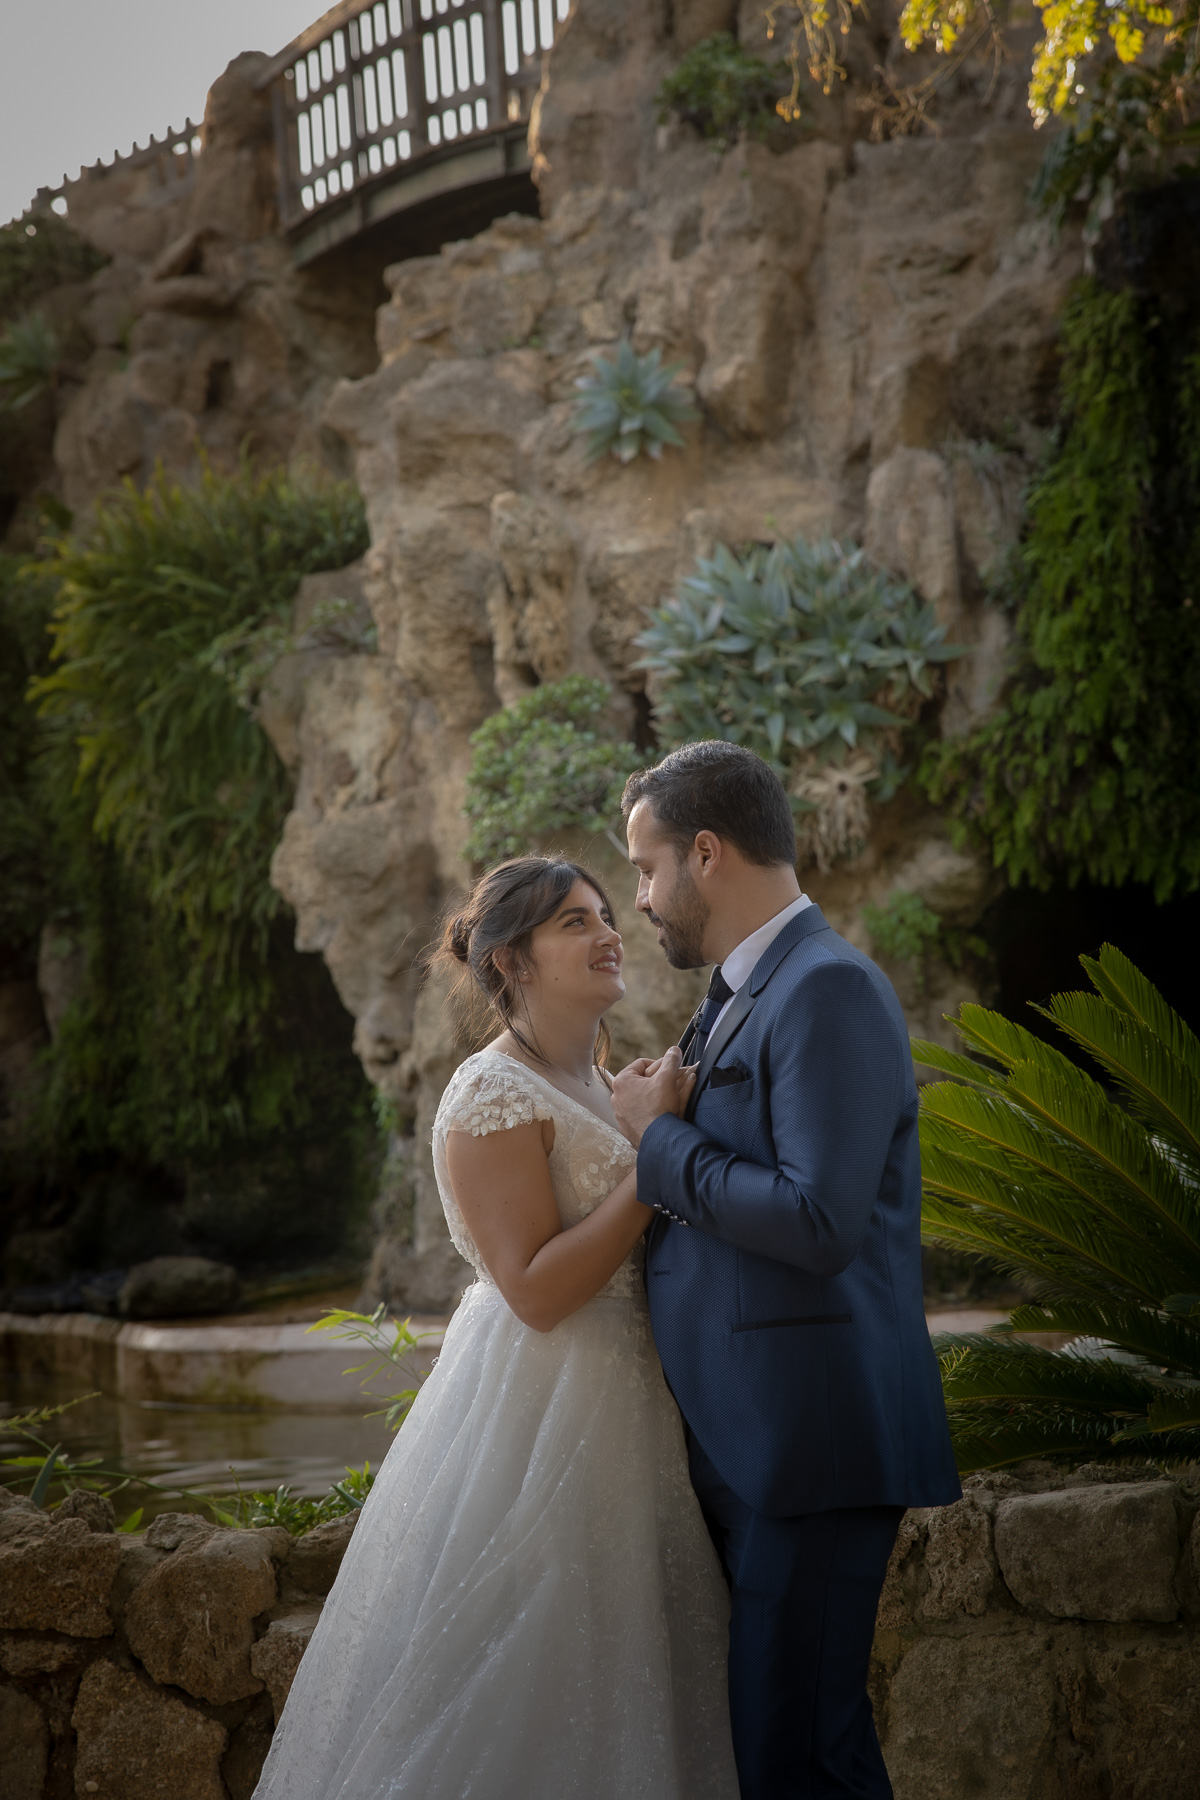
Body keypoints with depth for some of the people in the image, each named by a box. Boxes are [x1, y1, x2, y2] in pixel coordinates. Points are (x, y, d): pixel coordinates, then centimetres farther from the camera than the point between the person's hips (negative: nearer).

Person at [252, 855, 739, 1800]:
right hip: (536, 1412, -9)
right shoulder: (493, 1096, -14)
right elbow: (538, 1291, -21)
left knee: (596, 1688, 13)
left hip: (618, 1408, 9)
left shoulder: (599, 1086, 13)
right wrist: (656, 1159, -19)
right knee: (514, 1702, -3)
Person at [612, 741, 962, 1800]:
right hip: (745, 1435, 10)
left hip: (812, 1437, -10)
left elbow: (820, 1223, -23)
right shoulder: (743, 994, 16)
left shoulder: (829, 989, -14)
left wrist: (662, 1139, -13)